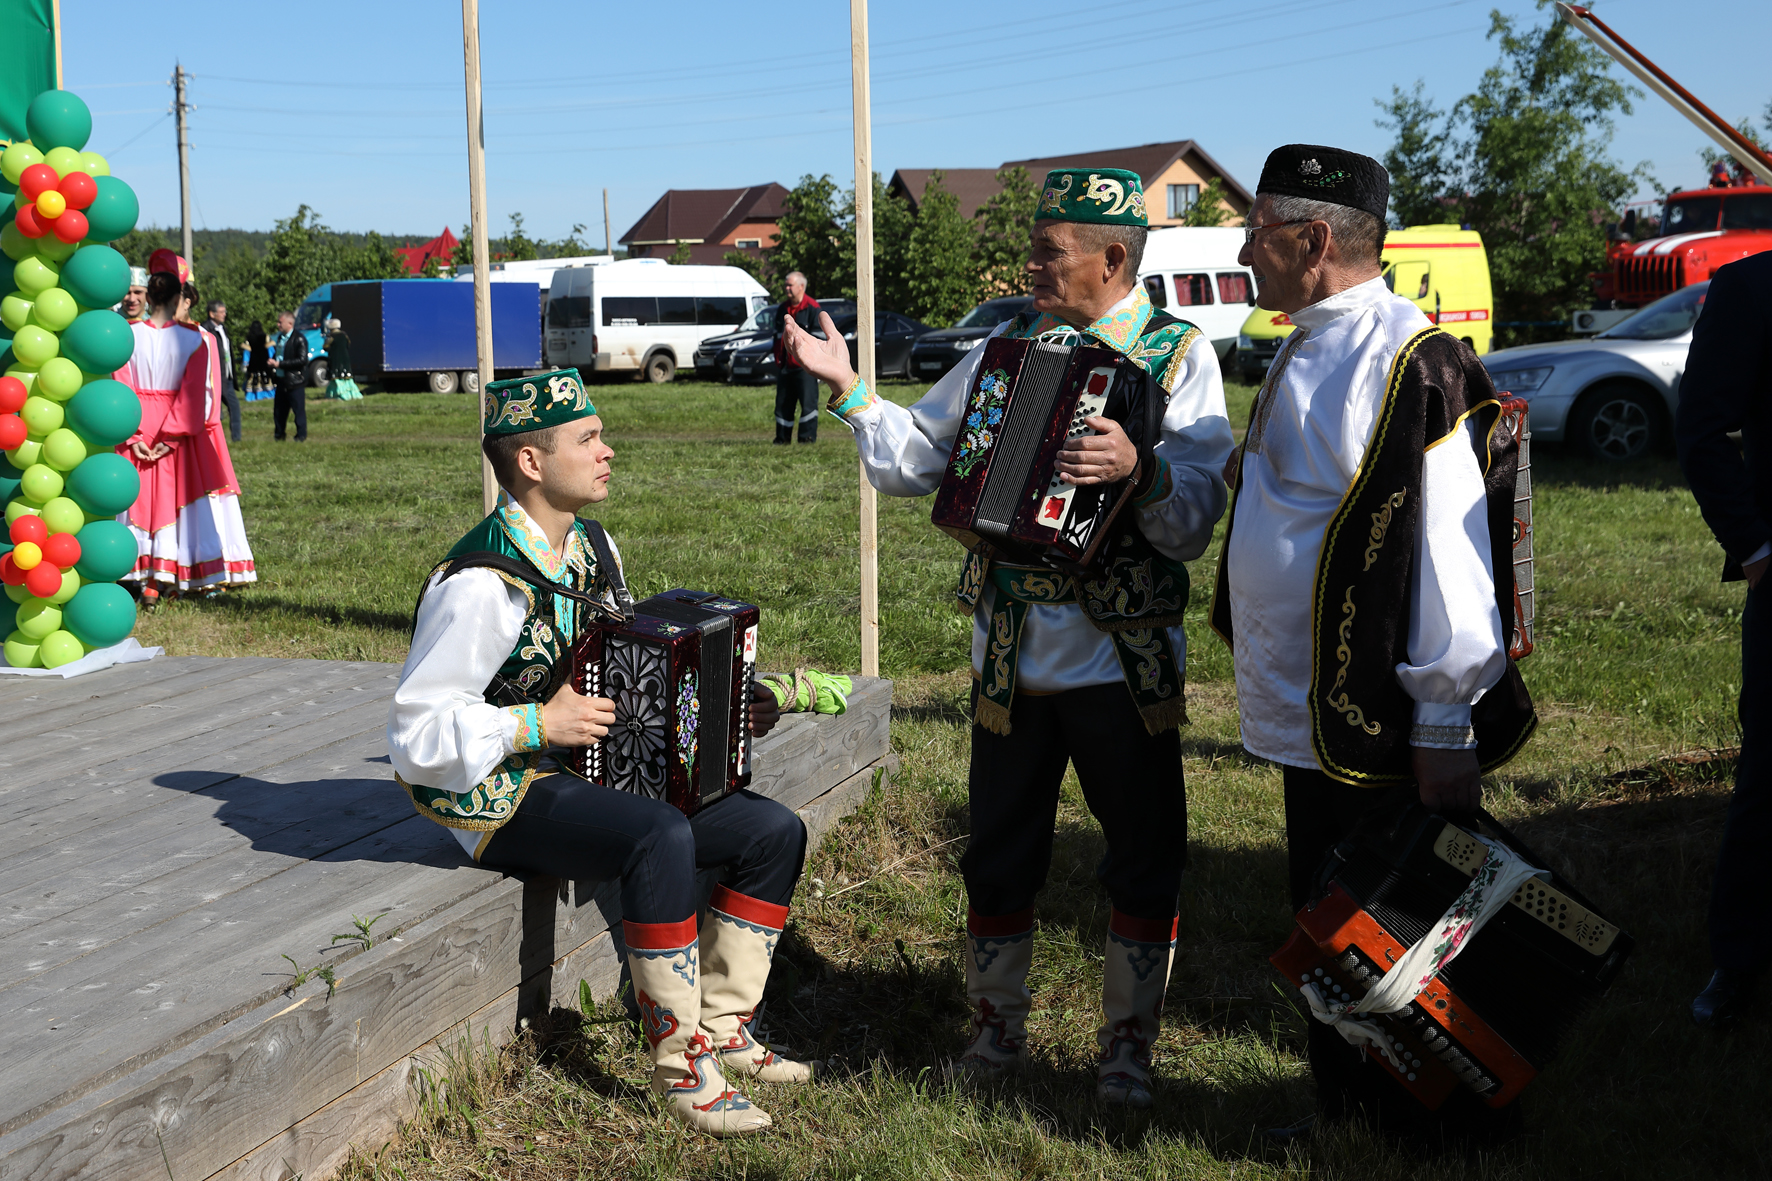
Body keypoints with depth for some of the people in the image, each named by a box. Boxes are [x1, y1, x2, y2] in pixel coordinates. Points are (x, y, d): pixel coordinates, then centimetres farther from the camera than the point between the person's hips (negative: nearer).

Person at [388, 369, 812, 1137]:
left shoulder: (592, 551, 7)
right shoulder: (482, 584, -20)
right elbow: (415, 735, -19)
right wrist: (537, 725, -24)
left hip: (596, 773, 9)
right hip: (503, 800, -9)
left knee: (776, 832, -3)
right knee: (661, 838, -35)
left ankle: (722, 1027, 6)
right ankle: (679, 1065, -21)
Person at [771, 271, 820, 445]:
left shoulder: (812, 308, -4)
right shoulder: (782, 308, 16)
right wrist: (777, 358, 17)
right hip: (784, 364, 7)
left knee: (808, 402, -8)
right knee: (783, 403, 8)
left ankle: (808, 437, -5)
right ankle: (783, 438, 15)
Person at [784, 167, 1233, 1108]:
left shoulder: (1178, 355, -6)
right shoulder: (1008, 342, 8)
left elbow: (1195, 518, -18)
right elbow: (915, 459, 8)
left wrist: (1141, 470, -36)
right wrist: (845, 387, -1)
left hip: (1124, 659, -3)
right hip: (1011, 653, 4)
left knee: (1145, 857, 6)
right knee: (1000, 853, 13)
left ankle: (1127, 1043, 24)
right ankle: (996, 1025, 31)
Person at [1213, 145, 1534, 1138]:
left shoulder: (1411, 364, -19)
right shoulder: (1312, 349, 13)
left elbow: (1449, 552, -23)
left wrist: (1446, 726, -23)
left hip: (1388, 736, -10)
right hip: (1314, 721, 10)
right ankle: (1347, 1119, 35)